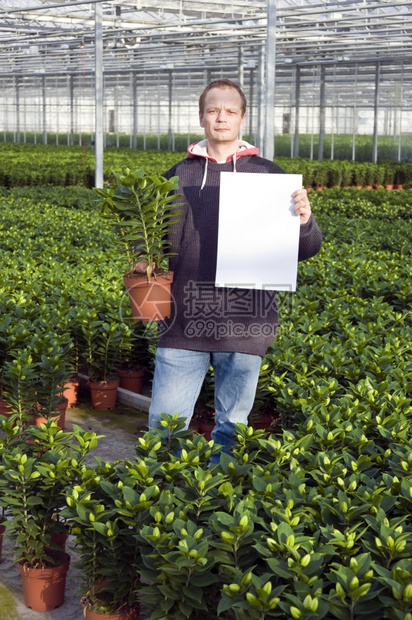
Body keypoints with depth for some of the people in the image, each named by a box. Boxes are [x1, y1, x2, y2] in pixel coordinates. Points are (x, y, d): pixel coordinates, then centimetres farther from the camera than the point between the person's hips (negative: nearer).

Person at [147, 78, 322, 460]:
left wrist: (304, 222, -16)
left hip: (243, 324, 0)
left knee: (231, 425, 12)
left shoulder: (267, 176, 5)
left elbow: (304, 251, 5)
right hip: (185, 321, 1)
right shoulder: (179, 176, 8)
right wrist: (145, 262, -9)